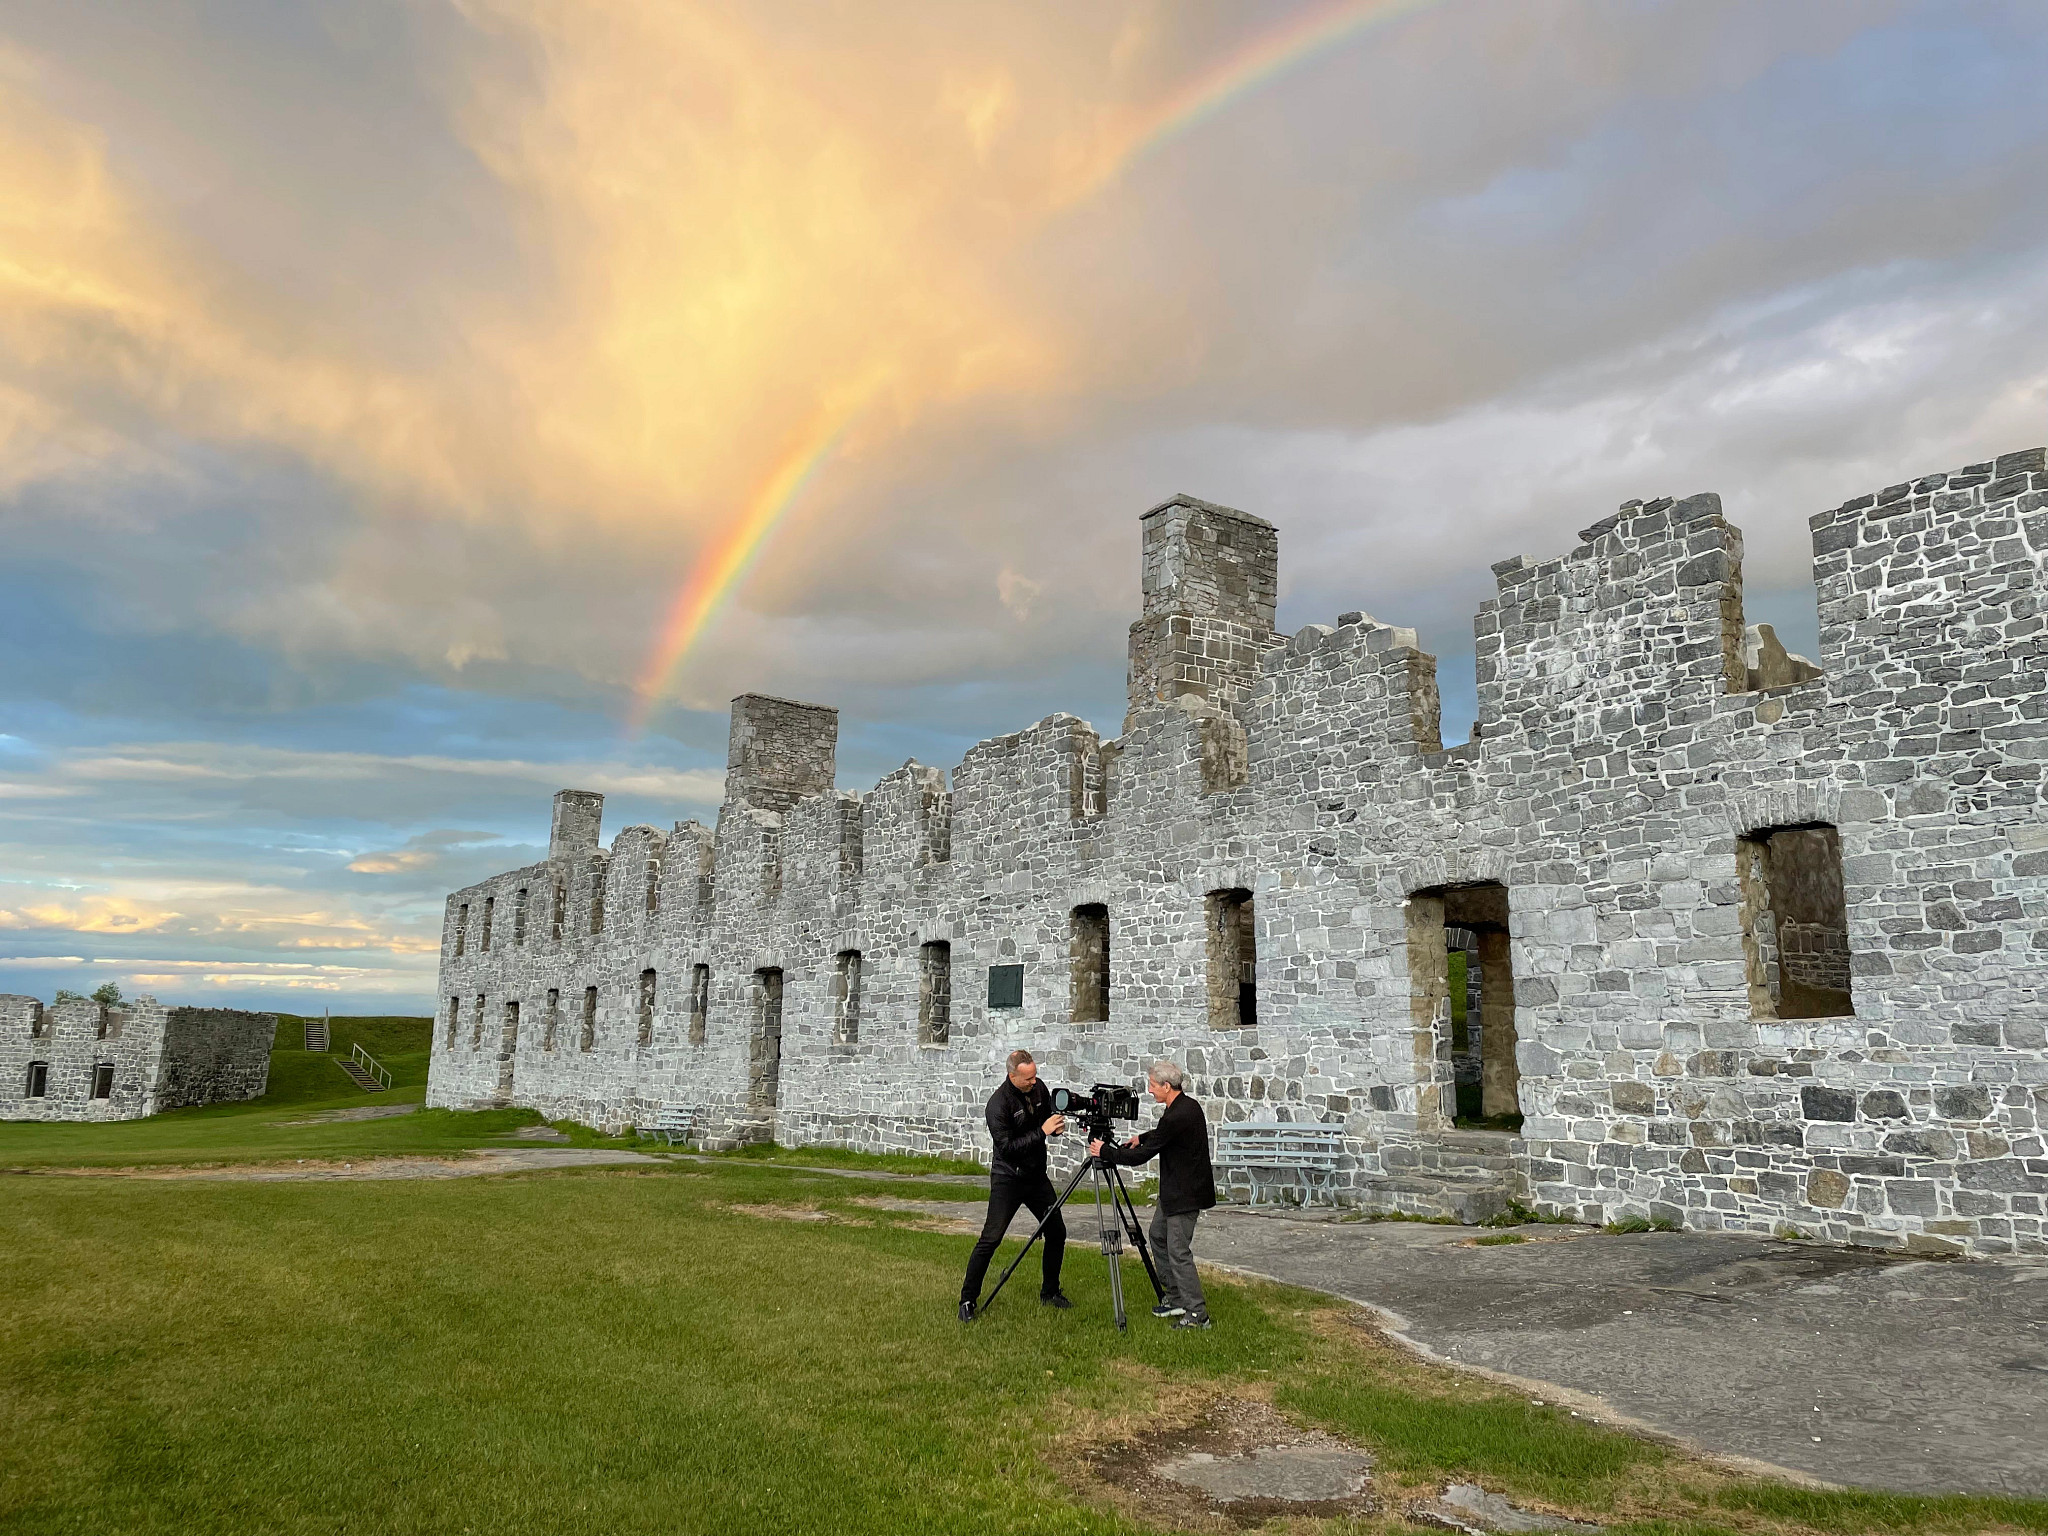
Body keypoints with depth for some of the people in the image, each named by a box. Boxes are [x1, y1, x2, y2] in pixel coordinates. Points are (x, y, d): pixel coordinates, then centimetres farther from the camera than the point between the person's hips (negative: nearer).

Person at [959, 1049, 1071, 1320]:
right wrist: (1042, 1131, -27)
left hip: (1036, 1174, 7)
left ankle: (1050, 1291, 26)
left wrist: (1056, 1125, -8)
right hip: (1008, 1178, -6)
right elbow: (1007, 1147, -25)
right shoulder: (998, 1103, -21)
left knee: (1056, 1231, 9)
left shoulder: (1039, 1088, -1)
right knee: (990, 1238, -8)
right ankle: (968, 1299, 2)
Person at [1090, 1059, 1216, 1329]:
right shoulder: (1187, 1106, 4)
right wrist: (1143, 1138, 13)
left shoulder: (1177, 1116, -26)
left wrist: (1104, 1152, -11)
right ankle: (1175, 1297, 28)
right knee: (1159, 1235, 19)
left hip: (1185, 1193, -10)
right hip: (1173, 1189, 10)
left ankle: (1197, 1314, 2)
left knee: (1178, 1251, -5)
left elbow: (1141, 1156, -21)